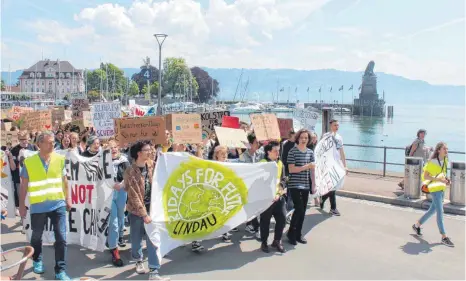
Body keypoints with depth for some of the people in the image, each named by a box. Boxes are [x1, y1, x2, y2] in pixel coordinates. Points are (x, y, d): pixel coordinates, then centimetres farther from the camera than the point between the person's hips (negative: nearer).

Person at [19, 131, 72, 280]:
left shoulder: (60, 159, -1)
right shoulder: (29, 162, -6)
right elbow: (24, 185, 0)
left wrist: (68, 198, 9)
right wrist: (22, 205, 1)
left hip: (58, 204, 1)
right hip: (38, 206, -1)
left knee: (61, 238, -2)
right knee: (36, 236, 17)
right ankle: (37, 260, 44)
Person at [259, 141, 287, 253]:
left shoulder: (280, 163, 10)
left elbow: (283, 180, 8)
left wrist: (279, 193, -6)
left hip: (279, 196, 5)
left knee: (282, 218, 3)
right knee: (265, 221, 4)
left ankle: (277, 241, 20)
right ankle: (264, 242, 20)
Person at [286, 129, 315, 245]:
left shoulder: (310, 152, 8)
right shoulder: (292, 151, -8)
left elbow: (312, 170, 12)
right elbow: (291, 169, -14)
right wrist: (306, 166, -19)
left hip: (306, 185, 6)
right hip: (294, 185, -5)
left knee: (303, 210, 10)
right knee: (299, 209, -11)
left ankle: (298, 234, 24)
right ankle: (291, 233, 8)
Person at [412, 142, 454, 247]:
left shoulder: (445, 161, 7)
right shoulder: (432, 162, -16)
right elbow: (425, 176, -16)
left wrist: (446, 179, 1)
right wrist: (439, 179, -24)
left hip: (442, 188, 8)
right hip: (435, 188, -8)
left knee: (432, 210, 16)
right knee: (440, 213, -7)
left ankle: (417, 225, 33)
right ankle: (444, 237, -2)